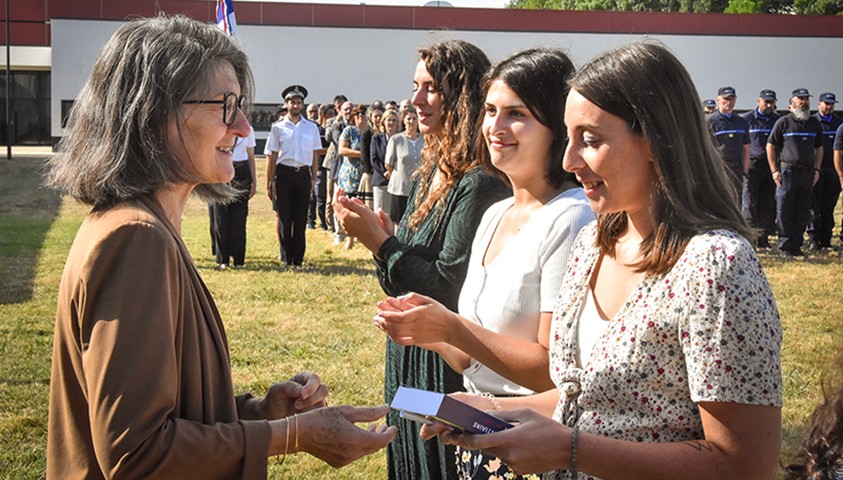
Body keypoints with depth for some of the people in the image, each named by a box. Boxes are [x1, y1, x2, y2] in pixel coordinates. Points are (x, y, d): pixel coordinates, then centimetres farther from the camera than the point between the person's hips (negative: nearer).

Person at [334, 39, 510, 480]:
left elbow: (448, 286, -21)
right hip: (408, 356, 9)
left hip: (447, 362, -9)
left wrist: (379, 241, -19)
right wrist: (382, 235, -6)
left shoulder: (481, 185, -20)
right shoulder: (431, 173, 8)